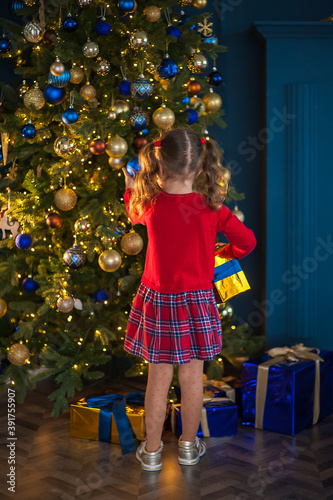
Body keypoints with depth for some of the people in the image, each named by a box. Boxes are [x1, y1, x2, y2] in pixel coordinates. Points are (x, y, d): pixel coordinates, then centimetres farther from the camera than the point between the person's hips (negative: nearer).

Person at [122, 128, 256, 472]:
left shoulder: (150, 205, -10)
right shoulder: (212, 209, -12)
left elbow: (135, 213, 14)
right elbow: (248, 240, -2)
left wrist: (131, 189, 34)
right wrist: (230, 251, 19)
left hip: (157, 302, 0)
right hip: (196, 302, 0)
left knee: (158, 379, 9)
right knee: (192, 377, 13)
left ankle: (151, 450, 21)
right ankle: (188, 445, 28)